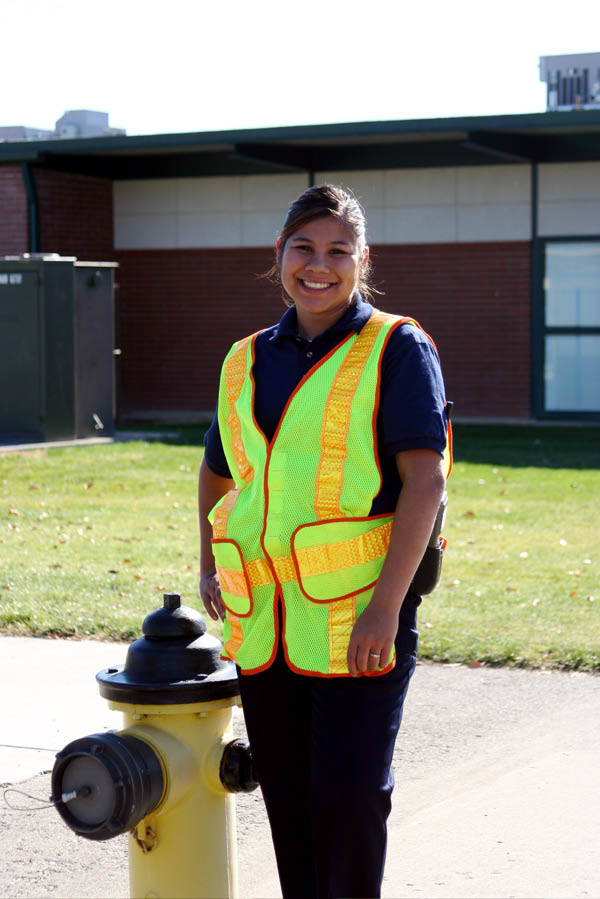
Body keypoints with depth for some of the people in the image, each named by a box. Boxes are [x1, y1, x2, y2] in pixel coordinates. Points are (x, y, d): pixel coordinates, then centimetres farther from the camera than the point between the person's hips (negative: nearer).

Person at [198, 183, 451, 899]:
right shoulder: (248, 360, 13)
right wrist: (209, 565, 15)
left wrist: (386, 606, -19)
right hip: (262, 622, 5)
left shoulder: (397, 348, -3)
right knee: (287, 802, 11)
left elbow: (425, 478, -12)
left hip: (357, 618, -5)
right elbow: (217, 471, 29)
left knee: (348, 798, -8)